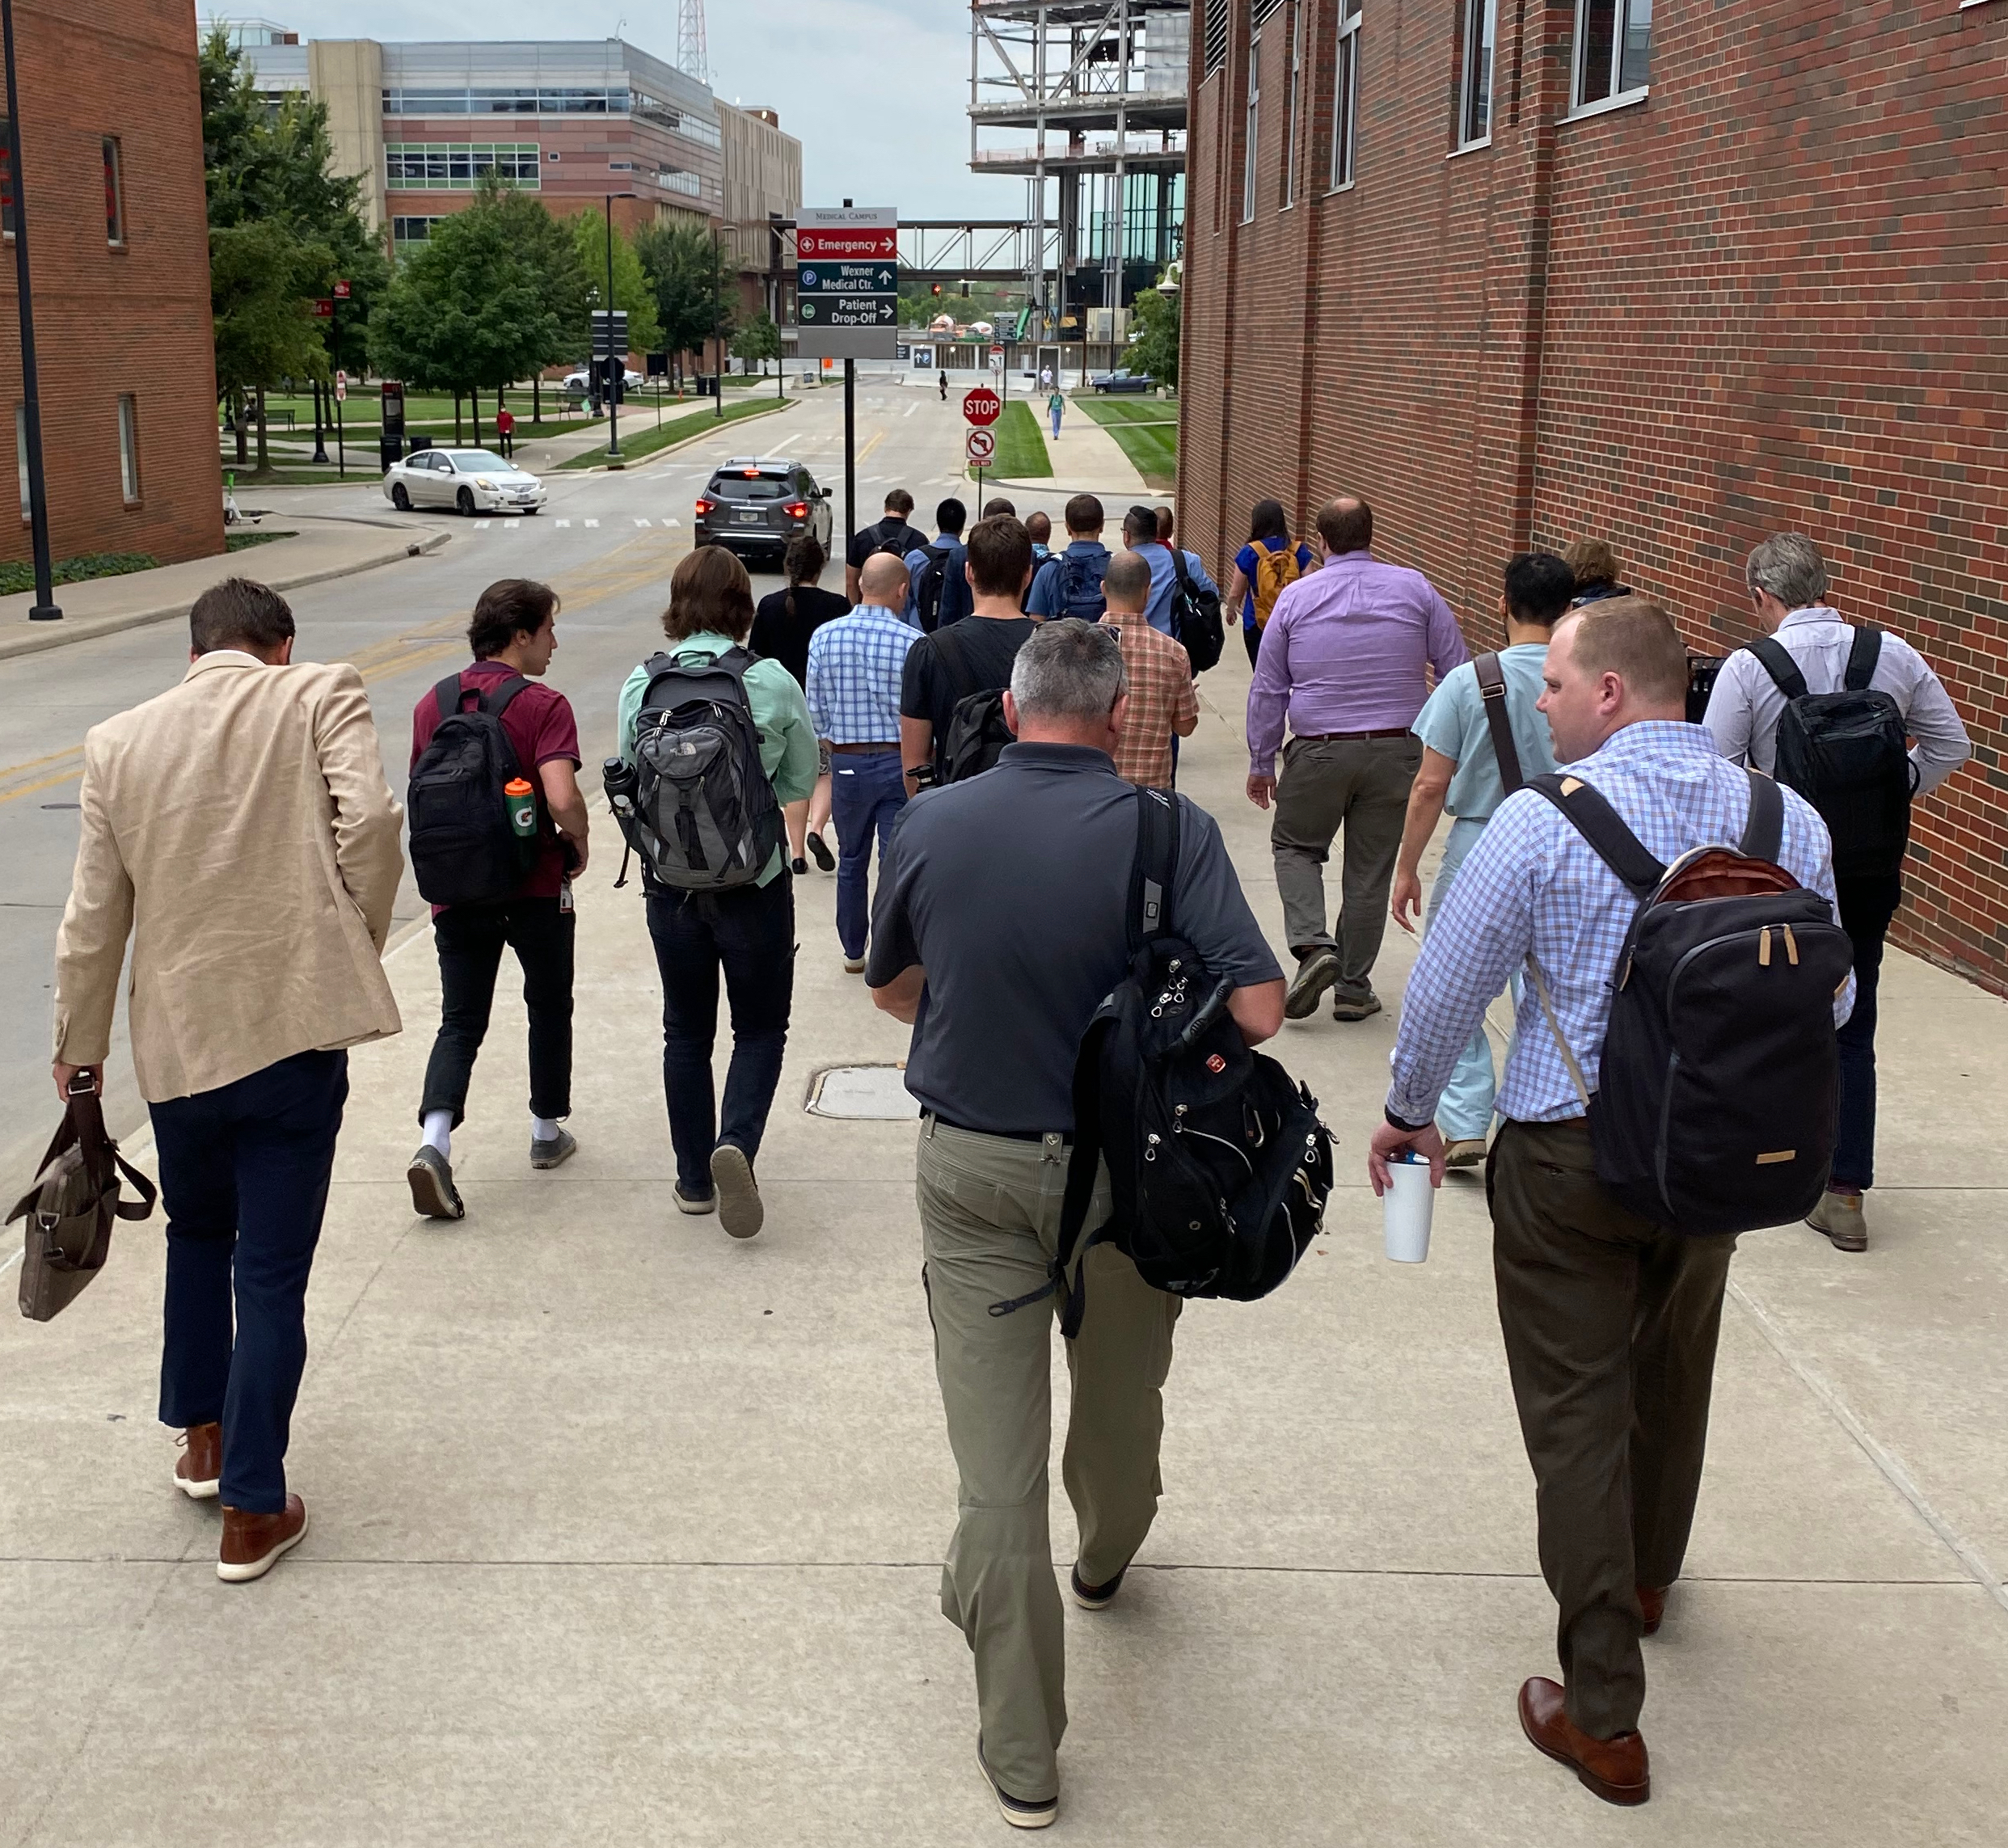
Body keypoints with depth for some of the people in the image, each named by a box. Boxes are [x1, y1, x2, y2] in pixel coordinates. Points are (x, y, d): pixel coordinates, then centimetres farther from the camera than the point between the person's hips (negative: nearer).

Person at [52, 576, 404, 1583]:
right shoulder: (323, 696, -1)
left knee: (198, 1232, 28)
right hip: (298, 1028, -3)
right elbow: (369, 823, -17)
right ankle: (252, 1513, 11)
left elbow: (93, 916, 9)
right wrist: (358, 946, -1)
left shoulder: (118, 741, 7)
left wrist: (79, 1049, 21)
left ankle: (201, 1438, 39)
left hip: (177, 1036, 3)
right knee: (272, 1273, 5)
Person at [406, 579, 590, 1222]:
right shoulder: (543, 707, -14)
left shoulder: (431, 704, 3)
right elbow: (563, 798, -26)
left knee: (461, 1021, 6)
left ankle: (435, 1139, -14)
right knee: (549, 1007, 18)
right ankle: (548, 1131, 30)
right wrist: (578, 844, -6)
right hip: (536, 890, -3)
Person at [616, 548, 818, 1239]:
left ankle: (694, 1179, 22)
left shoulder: (641, 684, -6)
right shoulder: (773, 682, -11)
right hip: (754, 878, -2)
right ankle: (737, 1143, -12)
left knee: (686, 1030, 16)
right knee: (760, 1026, 11)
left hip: (670, 880, 2)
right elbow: (802, 779, -1)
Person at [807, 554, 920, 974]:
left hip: (847, 763, 3)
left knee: (851, 861, 18)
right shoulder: (913, 643, -13)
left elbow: (815, 707, 1)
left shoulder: (824, 636, -4)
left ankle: (853, 952, 29)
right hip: (900, 762, -3)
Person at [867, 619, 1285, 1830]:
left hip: (971, 1166, 1)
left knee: (997, 1457, 5)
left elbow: (892, 988, 9)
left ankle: (1022, 1754, 13)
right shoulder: (1168, 832, -14)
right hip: (1124, 1168, 0)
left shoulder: (932, 823, -5)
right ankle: (1107, 1558, 55)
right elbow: (1257, 1007, -20)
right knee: (1121, 1399, 26)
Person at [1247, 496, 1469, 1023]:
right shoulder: (1415, 589, 0)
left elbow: (1267, 689, 3)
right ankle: (1353, 988, 17)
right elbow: (1458, 669, 3)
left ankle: (1313, 946, -4)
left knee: (1295, 846, 18)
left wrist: (1261, 762, 13)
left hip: (1318, 751, -1)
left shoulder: (1296, 597, -1)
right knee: (1371, 868, 10)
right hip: (1395, 751, 1)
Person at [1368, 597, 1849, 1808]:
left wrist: (1411, 1113, 7)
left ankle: (1604, 1715, 9)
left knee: (1579, 1410, 4)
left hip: (1569, 1159, -5)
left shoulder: (1544, 819, -16)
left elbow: (1448, 989, -10)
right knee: (1672, 1373, 25)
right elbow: (1830, 1002, 5)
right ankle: (1647, 1579, 51)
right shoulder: (1787, 820, -4)